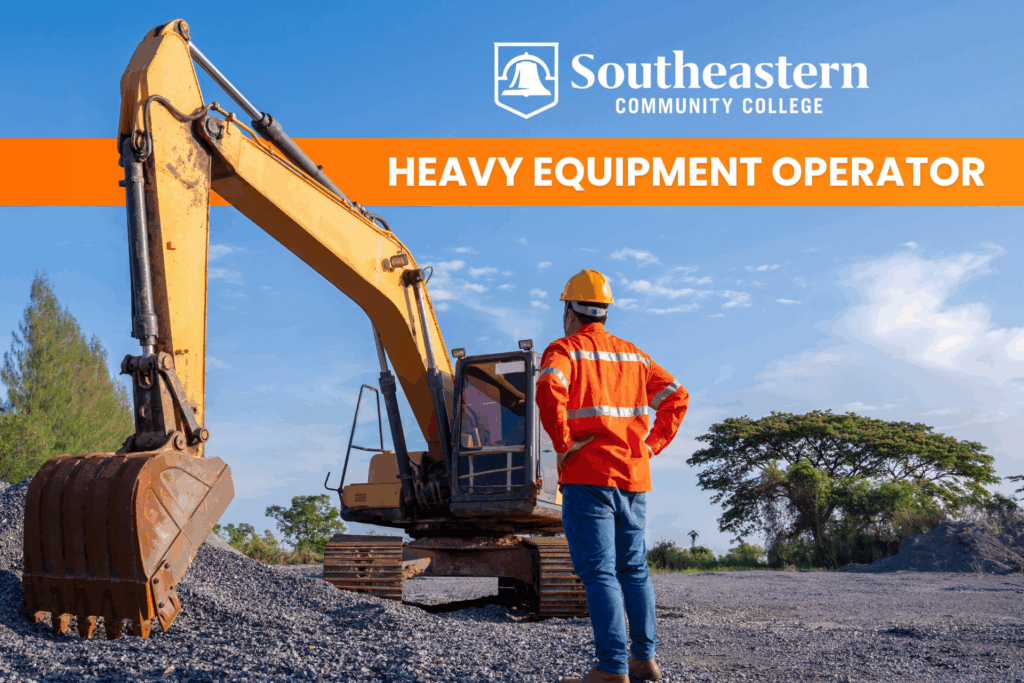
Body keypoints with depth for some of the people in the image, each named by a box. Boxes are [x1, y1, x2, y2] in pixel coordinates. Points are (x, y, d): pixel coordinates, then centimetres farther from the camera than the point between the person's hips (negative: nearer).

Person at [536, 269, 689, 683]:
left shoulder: (564, 350, -3)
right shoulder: (632, 355, 17)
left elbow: (549, 390, -24)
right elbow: (676, 396, 15)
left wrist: (563, 444, -16)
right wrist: (652, 445, 11)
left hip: (588, 478, -6)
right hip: (634, 478, 6)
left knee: (598, 571, -5)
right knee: (634, 567, 15)